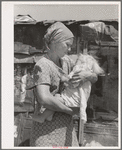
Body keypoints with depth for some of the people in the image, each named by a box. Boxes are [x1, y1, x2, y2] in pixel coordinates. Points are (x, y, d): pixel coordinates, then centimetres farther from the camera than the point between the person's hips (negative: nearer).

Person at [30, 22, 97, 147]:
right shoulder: (42, 66, -14)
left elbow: (94, 78, 12)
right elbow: (44, 98, -29)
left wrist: (87, 75, -13)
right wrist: (71, 110, -15)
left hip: (65, 127, 8)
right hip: (47, 129, -8)